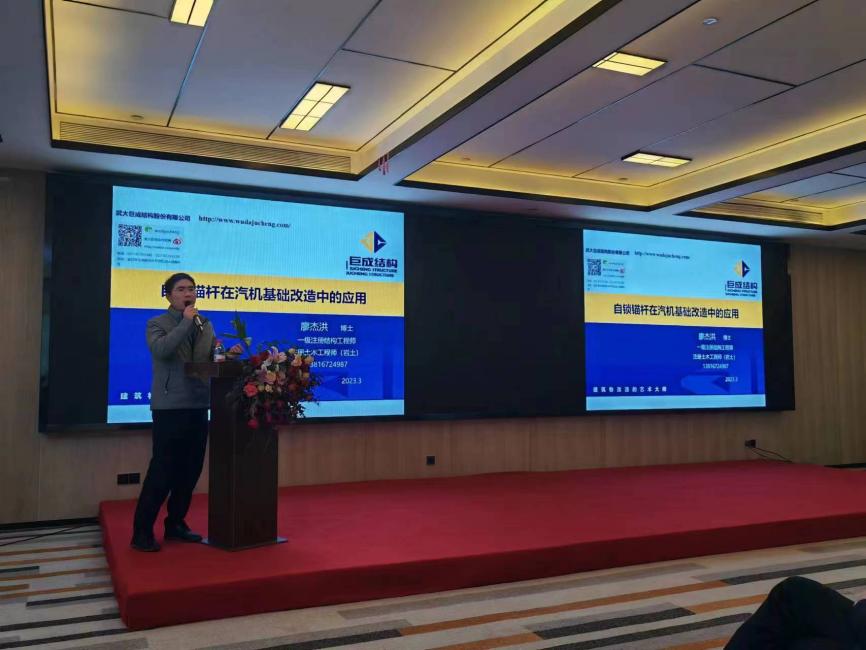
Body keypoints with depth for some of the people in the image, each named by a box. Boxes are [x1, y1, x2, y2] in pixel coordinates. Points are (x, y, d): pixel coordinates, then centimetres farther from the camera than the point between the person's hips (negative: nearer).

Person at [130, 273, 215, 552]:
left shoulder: (206, 325, 14)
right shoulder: (157, 324, -1)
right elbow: (161, 350, -22)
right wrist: (186, 322, -16)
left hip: (198, 405, 6)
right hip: (170, 406, -6)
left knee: (190, 469, 11)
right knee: (162, 470, -5)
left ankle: (175, 523, 25)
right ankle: (142, 531, 5)